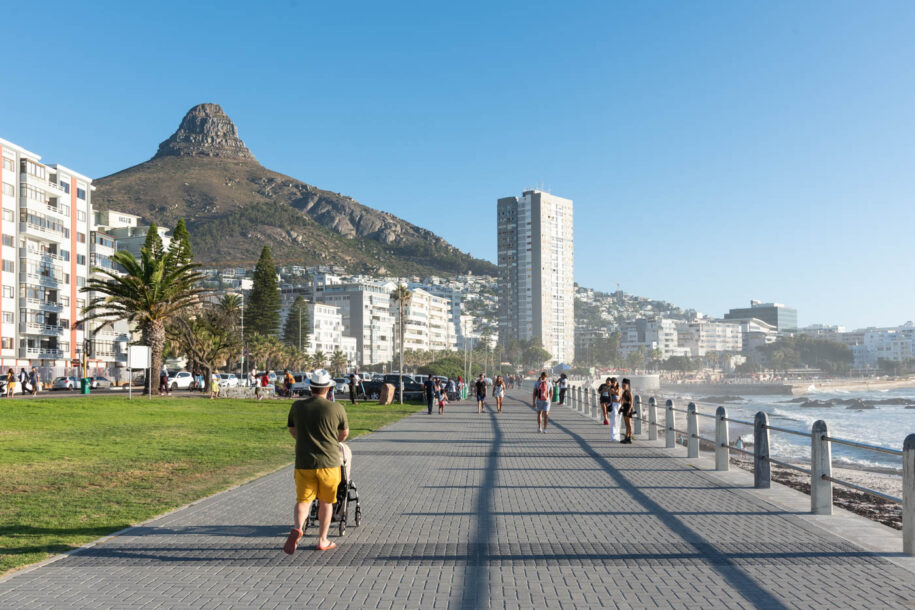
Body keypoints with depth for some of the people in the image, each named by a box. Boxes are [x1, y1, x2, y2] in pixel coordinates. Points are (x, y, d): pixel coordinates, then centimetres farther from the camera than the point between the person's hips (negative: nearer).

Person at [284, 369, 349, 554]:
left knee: (302, 500, 8)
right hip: (329, 462, -1)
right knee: (326, 502, 13)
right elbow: (344, 433, 9)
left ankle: (297, 528, -20)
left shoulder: (297, 407, -1)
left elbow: (292, 431, 15)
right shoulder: (337, 409, -7)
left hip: (304, 462, 1)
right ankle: (322, 540, 21)